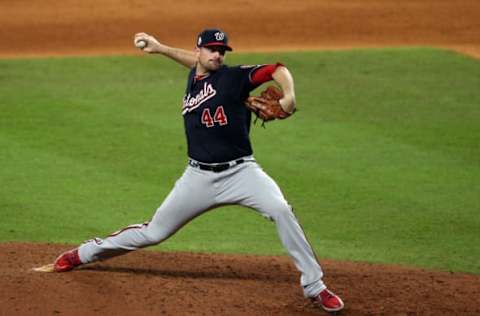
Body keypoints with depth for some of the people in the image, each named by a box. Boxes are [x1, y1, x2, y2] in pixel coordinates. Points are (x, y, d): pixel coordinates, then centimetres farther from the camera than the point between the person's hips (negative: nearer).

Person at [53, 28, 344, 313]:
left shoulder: (233, 77, -6)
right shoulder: (194, 79, 11)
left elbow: (277, 70, -17)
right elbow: (197, 62, 36)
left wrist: (288, 96, -35)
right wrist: (160, 48, 37)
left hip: (240, 171, -4)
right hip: (199, 177, 4)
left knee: (280, 210, -30)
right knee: (154, 232, 12)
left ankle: (315, 287, -23)